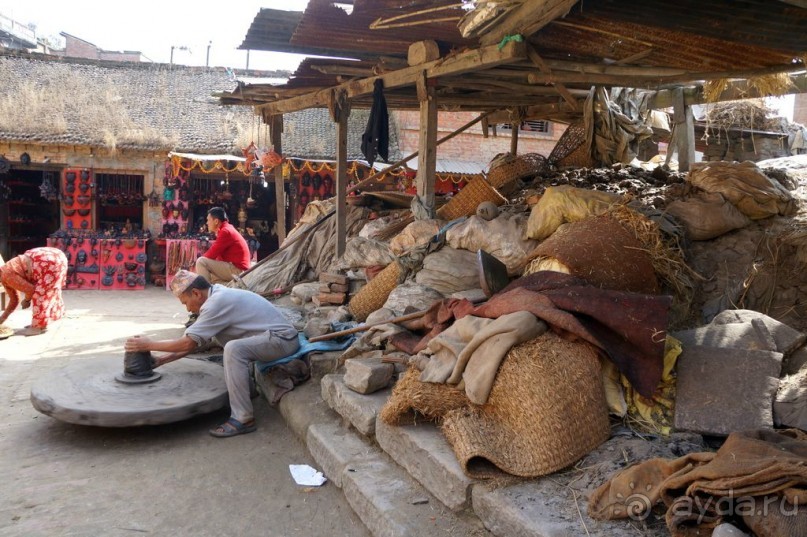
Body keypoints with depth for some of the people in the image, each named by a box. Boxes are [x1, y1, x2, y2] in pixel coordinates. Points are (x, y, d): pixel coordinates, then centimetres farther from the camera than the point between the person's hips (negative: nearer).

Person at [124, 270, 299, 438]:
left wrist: (149, 345, -5)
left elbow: (189, 343, -16)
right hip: (275, 334, 10)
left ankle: (243, 419, -21)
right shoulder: (218, 295, 10)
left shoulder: (217, 302, -19)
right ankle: (244, 388, 24)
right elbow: (196, 341, 16)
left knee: (234, 348, -28)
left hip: (283, 339, -10)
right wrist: (163, 360, 13)